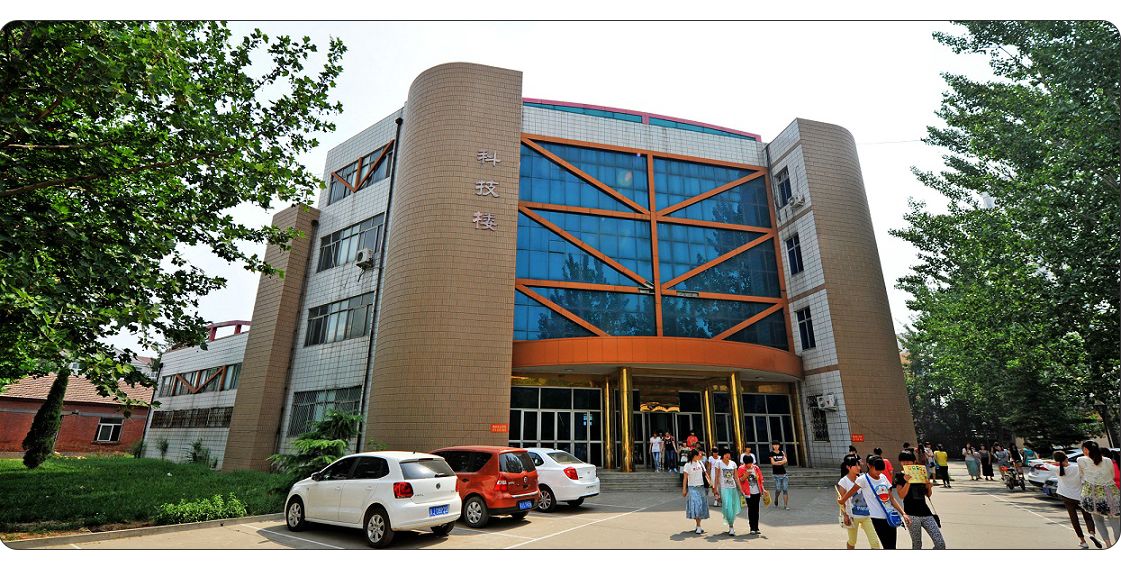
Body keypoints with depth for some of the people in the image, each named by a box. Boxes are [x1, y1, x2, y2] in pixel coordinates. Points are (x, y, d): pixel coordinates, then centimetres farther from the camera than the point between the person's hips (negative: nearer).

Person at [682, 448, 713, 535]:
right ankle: (698, 526, -7)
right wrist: (684, 489, -9)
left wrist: (710, 482, -5)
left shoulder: (700, 463, 8)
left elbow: (705, 473, 10)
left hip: (701, 487, 5)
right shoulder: (688, 465, -6)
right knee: (695, 506, -11)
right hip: (692, 488, -5)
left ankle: (698, 526, 16)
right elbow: (685, 478, -6)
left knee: (701, 505, 5)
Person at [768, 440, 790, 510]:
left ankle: (785, 505, 1)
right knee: (778, 489, -6)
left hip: (784, 473, 3)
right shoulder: (771, 453, 2)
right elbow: (773, 462, -8)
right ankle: (776, 501, 21)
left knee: (785, 489, -3)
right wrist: (782, 462, -5)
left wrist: (778, 462, -12)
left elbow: (785, 461, -1)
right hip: (776, 474, -3)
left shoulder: (782, 453, 12)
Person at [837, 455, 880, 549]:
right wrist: (845, 515, -14)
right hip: (853, 516, -4)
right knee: (852, 542, 13)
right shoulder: (843, 482, -12)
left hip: (866, 514, 4)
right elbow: (842, 501, -10)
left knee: (875, 542, -1)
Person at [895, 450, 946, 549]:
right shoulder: (900, 476, -1)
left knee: (941, 543, -2)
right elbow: (901, 495, -11)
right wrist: (907, 482, -21)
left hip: (925, 511, 4)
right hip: (912, 514, -4)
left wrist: (929, 486, -3)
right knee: (917, 544, 4)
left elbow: (928, 495, 17)